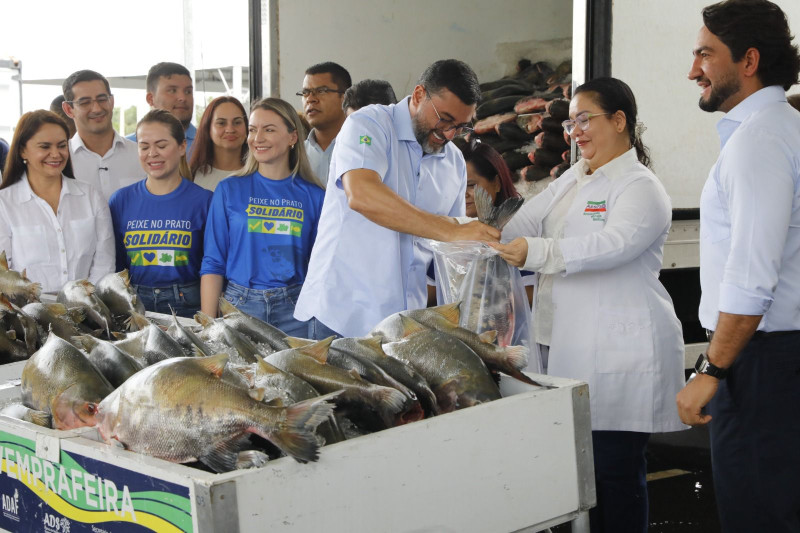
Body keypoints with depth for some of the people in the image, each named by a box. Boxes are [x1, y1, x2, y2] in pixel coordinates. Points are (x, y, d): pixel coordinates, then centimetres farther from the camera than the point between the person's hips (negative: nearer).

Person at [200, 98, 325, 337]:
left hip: (294, 309, 1)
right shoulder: (229, 190, 3)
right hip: (240, 305, 0)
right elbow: (212, 264, 2)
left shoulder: (313, 196, 5)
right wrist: (208, 325, -4)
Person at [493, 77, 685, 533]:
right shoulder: (571, 181, 17)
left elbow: (612, 244, -26)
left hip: (619, 354, -8)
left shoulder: (642, 188, -8)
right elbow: (523, 226, 8)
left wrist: (536, 252, -36)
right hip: (569, 348, 8)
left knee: (617, 473, -1)